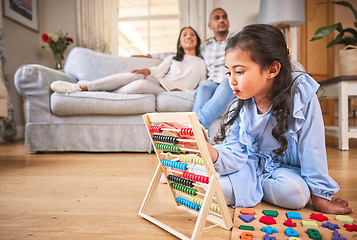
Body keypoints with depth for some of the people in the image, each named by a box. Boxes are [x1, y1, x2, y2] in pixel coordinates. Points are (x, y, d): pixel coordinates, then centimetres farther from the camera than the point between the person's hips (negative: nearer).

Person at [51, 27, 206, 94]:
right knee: (134, 75, -30)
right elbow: (159, 70, 9)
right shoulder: (173, 58, 27)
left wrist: (182, 91, -6)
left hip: (169, 92, -3)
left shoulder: (201, 64, 21)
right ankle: (82, 86, -29)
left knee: (141, 84, -36)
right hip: (158, 82, 3)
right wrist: (148, 70, -15)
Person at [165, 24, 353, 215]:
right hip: (250, 166, 1)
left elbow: (311, 149, -16)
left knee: (295, 192, -34)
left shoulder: (301, 96, -21)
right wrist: (205, 148, -36)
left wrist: (319, 195, -9)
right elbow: (234, 156, -16)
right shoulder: (239, 108, -10)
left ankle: (254, 187, -5)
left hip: (287, 170, -1)